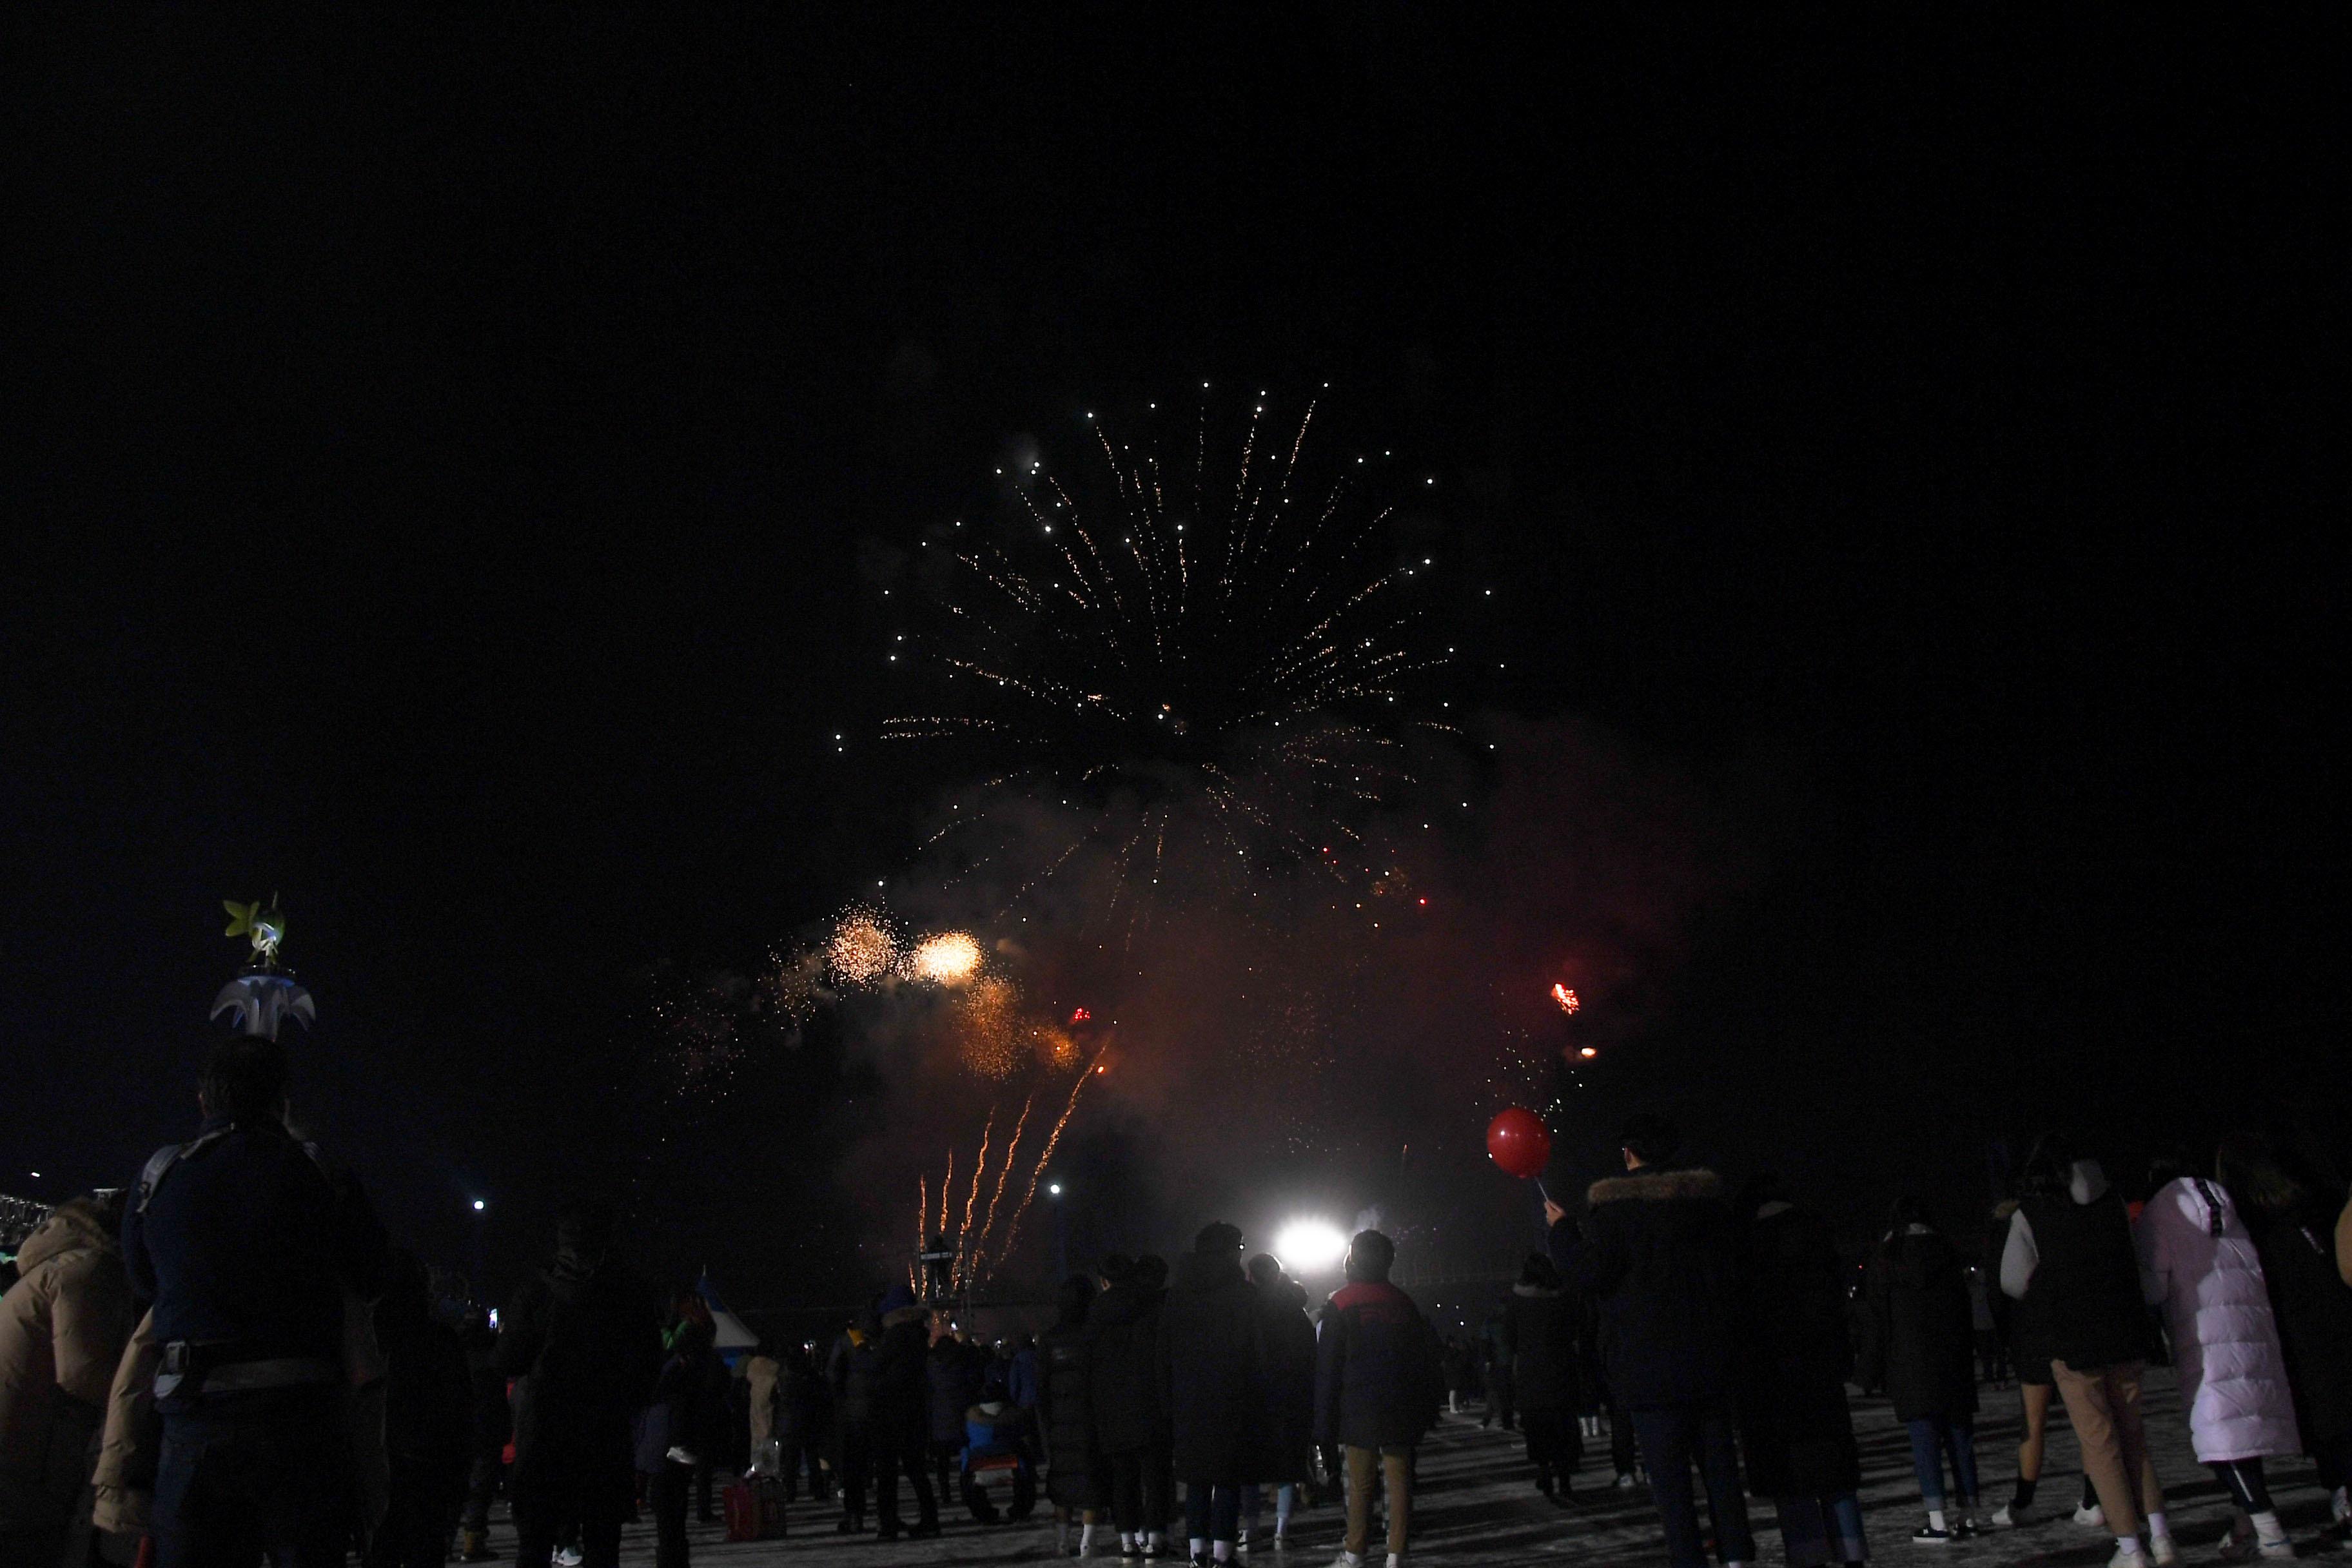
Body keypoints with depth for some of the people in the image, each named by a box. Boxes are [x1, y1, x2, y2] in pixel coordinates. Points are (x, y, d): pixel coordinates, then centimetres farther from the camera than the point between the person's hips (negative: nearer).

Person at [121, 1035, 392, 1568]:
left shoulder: (159, 1176, 5)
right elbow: (372, 1280, 6)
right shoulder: (316, 1173, -2)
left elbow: (143, 1280, 20)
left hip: (194, 1411, 2)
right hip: (297, 1406, -2)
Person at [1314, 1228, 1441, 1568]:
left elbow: (1327, 1366, -5)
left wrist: (1325, 1424, -2)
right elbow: (1424, 1359, 10)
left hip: (1359, 1410, -3)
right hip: (1400, 1409, 3)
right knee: (1399, 1480, 4)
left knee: (1360, 1483, 3)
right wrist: (1426, 1411, 14)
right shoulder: (1403, 1303, 8)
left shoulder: (1341, 1305, -3)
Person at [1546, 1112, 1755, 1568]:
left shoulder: (1613, 1202, -8)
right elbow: (1731, 1265, 15)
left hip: (1649, 1362, -5)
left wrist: (1561, 1230, 4)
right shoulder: (1707, 1192, 7)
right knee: (1720, 1464, 12)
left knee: (1669, 1476, -1)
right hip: (1711, 1357, 5)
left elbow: (1591, 1273, -11)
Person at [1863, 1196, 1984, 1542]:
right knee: (1959, 1433, 10)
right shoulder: (1948, 1253, 9)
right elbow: (1965, 1308, 9)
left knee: (1924, 1437, -5)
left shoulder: (1886, 1257, 0)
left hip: (1910, 1360, -4)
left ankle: (1938, 1521, -9)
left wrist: (1874, 1367, 3)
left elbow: (1879, 1318, -2)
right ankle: (1968, 1513, 13)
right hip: (1954, 1357, 4)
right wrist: (1969, 1354, 15)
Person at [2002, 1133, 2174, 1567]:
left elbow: (2014, 1283, -1)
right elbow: (2135, 1261, 14)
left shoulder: (2029, 1216, -8)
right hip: (2127, 1336, 4)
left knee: (2100, 1444, 4)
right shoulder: (2112, 1202, 3)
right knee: (2132, 1436, 16)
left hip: (2073, 1341, -4)